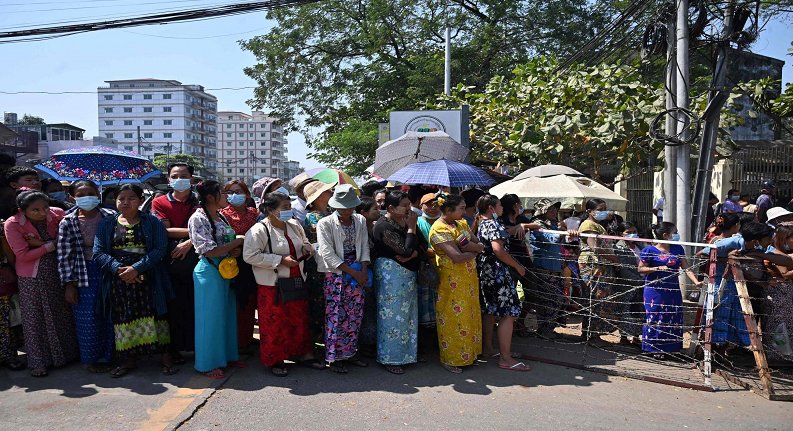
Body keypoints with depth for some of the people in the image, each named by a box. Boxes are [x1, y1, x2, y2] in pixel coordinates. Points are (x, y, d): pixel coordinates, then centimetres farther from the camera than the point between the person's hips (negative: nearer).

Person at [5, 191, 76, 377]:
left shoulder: (57, 214, -8)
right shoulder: (12, 224, -15)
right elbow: (23, 254, -18)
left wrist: (40, 243, -17)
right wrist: (50, 245, -15)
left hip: (57, 273, 3)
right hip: (32, 279, -3)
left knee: (62, 314, 14)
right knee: (35, 319, 5)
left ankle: (65, 354, 31)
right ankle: (38, 361, 18)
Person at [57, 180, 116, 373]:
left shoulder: (111, 217, -2)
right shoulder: (67, 223, -3)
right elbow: (64, 255, -4)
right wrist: (69, 284, -7)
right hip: (84, 275, -1)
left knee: (110, 316, 8)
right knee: (87, 319, 5)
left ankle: (107, 356, 25)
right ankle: (91, 359, 22)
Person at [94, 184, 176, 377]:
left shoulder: (153, 223, 4)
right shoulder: (107, 224, 11)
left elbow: (160, 249, -7)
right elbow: (98, 253, 2)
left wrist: (136, 268, -18)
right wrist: (118, 268, -15)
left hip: (148, 280, -2)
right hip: (118, 282, 2)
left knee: (154, 317, -2)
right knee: (123, 319, 6)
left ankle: (166, 356, 7)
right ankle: (128, 360, 19)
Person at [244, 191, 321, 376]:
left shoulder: (294, 225, 7)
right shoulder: (259, 230, -15)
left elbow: (305, 242, 24)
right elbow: (250, 256, -21)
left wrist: (307, 247, -3)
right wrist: (281, 260, -22)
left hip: (296, 282, 7)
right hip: (273, 286, -6)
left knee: (299, 320, 14)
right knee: (274, 323, 3)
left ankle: (302, 353, 30)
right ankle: (275, 359, 19)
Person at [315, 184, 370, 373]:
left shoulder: (360, 221, 8)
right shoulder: (325, 224, -8)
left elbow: (365, 247, 9)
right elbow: (328, 254, -14)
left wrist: (364, 270, -8)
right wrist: (353, 272, -16)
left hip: (357, 273, 5)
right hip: (335, 274, -5)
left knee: (355, 315, 9)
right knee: (335, 316, -2)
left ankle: (349, 353, 23)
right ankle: (334, 357, 10)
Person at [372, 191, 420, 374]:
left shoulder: (405, 222, 9)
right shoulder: (384, 226, -17)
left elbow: (417, 248, 5)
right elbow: (406, 250, -24)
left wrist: (412, 254, -16)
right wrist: (411, 227, -16)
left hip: (407, 275, 8)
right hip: (391, 274, -8)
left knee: (406, 315, 13)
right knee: (392, 316, -1)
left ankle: (405, 353, 25)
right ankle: (389, 358, 10)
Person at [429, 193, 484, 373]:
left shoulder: (462, 224, 10)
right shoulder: (439, 229, -17)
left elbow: (480, 245, 5)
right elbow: (457, 257, -24)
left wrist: (470, 247, -17)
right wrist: (474, 250, -7)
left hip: (469, 277, 8)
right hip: (452, 281, -8)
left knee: (470, 316, 13)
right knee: (454, 318, 1)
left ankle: (468, 354, 27)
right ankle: (450, 358, 15)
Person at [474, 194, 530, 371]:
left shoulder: (481, 224, 14)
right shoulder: (493, 225, -14)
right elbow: (498, 250, -24)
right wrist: (517, 266, -15)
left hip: (485, 272, 10)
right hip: (498, 273, -10)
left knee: (491, 311, 17)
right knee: (508, 313, -8)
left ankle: (487, 349, 26)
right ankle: (505, 359, -7)